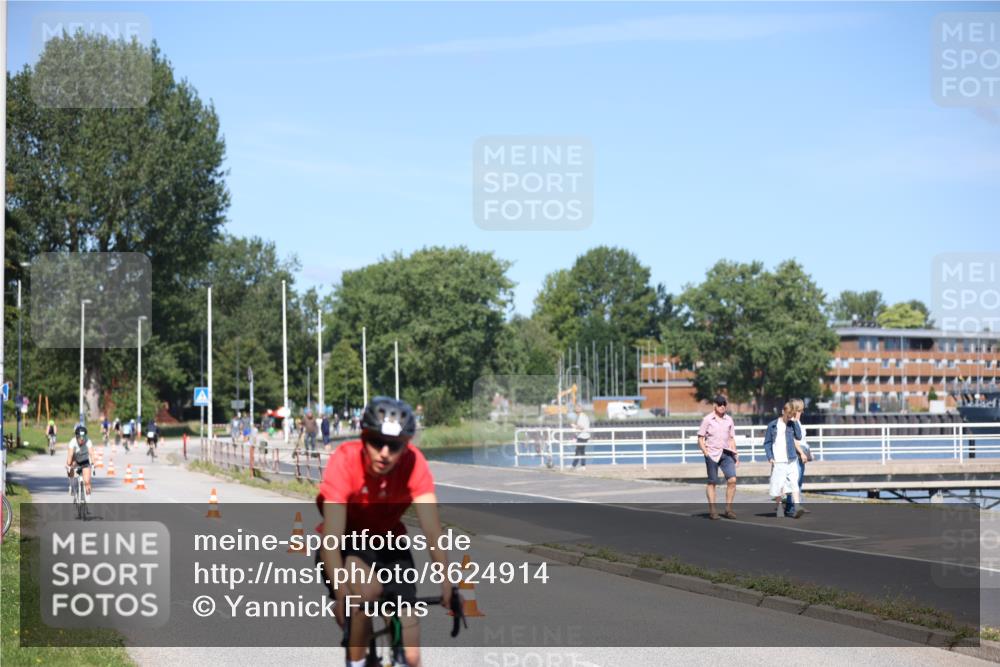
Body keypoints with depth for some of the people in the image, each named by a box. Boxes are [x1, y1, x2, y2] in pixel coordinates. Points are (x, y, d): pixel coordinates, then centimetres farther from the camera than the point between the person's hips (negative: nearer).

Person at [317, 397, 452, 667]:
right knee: (367, 590, -36)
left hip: (388, 543, 2)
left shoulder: (413, 462, -24)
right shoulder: (344, 460, -30)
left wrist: (446, 580, -45)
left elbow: (431, 525, -32)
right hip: (346, 544, -2)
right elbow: (331, 537, -37)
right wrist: (343, 595, -49)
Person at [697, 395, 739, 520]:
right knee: (712, 482, 1)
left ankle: (728, 509, -1)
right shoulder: (707, 419, 0)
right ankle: (712, 510, 8)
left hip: (726, 453, 3)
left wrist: (735, 454, 10)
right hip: (712, 454, -3)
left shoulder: (729, 420, 12)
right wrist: (706, 452, -12)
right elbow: (700, 438, 0)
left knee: (732, 479, -9)